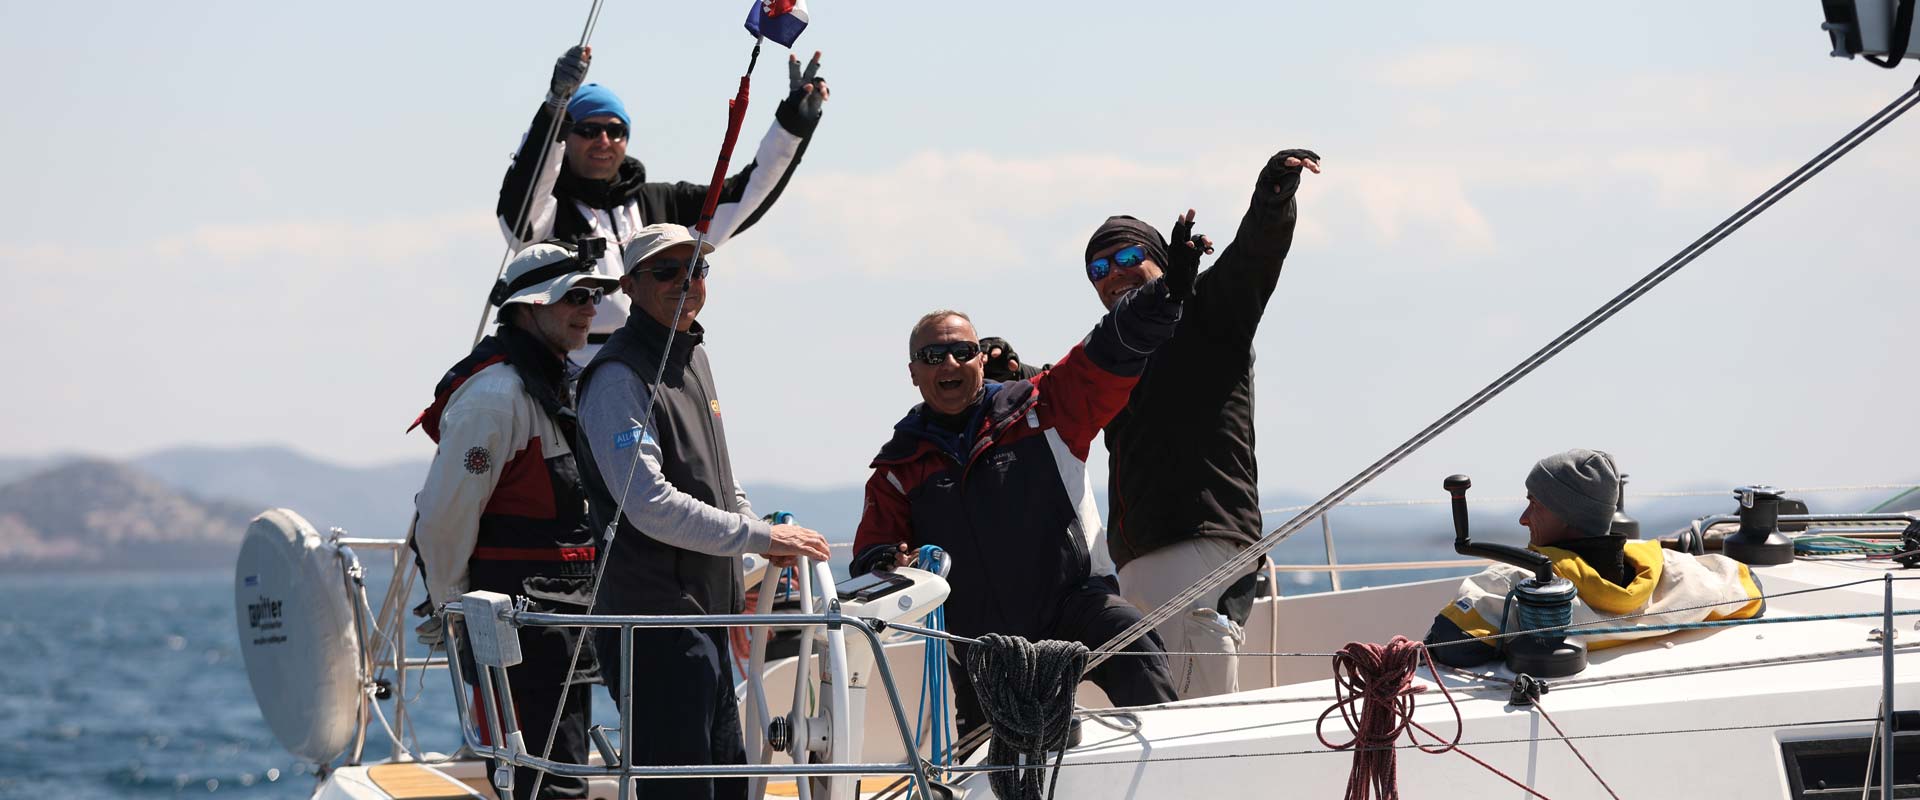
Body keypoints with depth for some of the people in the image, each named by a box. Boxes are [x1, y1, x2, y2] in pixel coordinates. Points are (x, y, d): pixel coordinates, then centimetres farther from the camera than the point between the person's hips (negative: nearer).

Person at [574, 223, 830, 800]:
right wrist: (761, 537, -18)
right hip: (653, 620, -10)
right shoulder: (619, 377, -14)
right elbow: (652, 507, -23)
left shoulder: (693, 354, 17)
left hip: (705, 614, 10)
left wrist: (768, 556, 18)